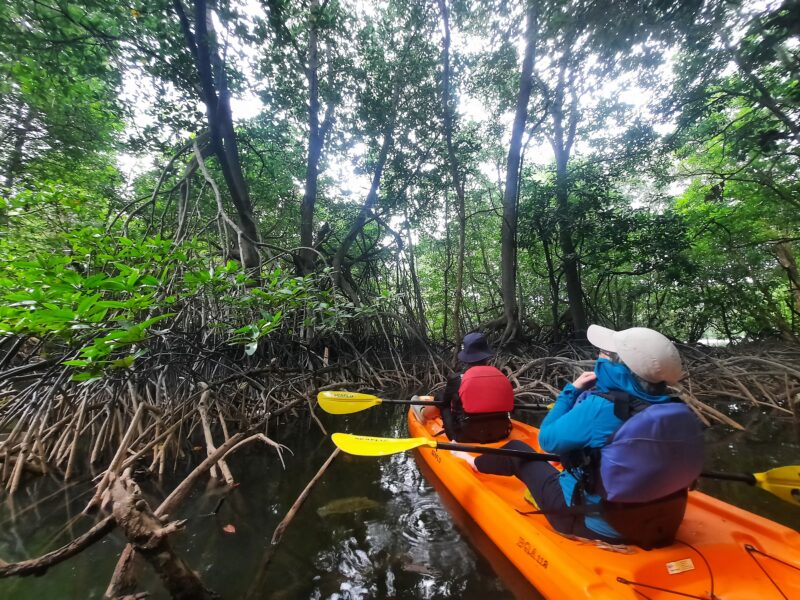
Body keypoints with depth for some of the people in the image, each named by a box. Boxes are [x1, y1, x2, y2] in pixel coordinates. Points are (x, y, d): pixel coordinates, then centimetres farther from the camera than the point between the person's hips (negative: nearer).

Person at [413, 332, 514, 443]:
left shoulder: (457, 380, -13)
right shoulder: (502, 376, -3)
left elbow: (442, 403, 0)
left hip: (466, 437, -3)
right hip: (500, 434, 4)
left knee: (442, 402, 20)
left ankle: (423, 413, 49)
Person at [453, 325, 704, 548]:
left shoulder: (601, 406, -28)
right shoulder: (677, 411, -11)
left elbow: (547, 439, -13)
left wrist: (572, 390, -5)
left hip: (591, 524, -5)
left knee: (516, 448, 14)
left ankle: (475, 462, 40)